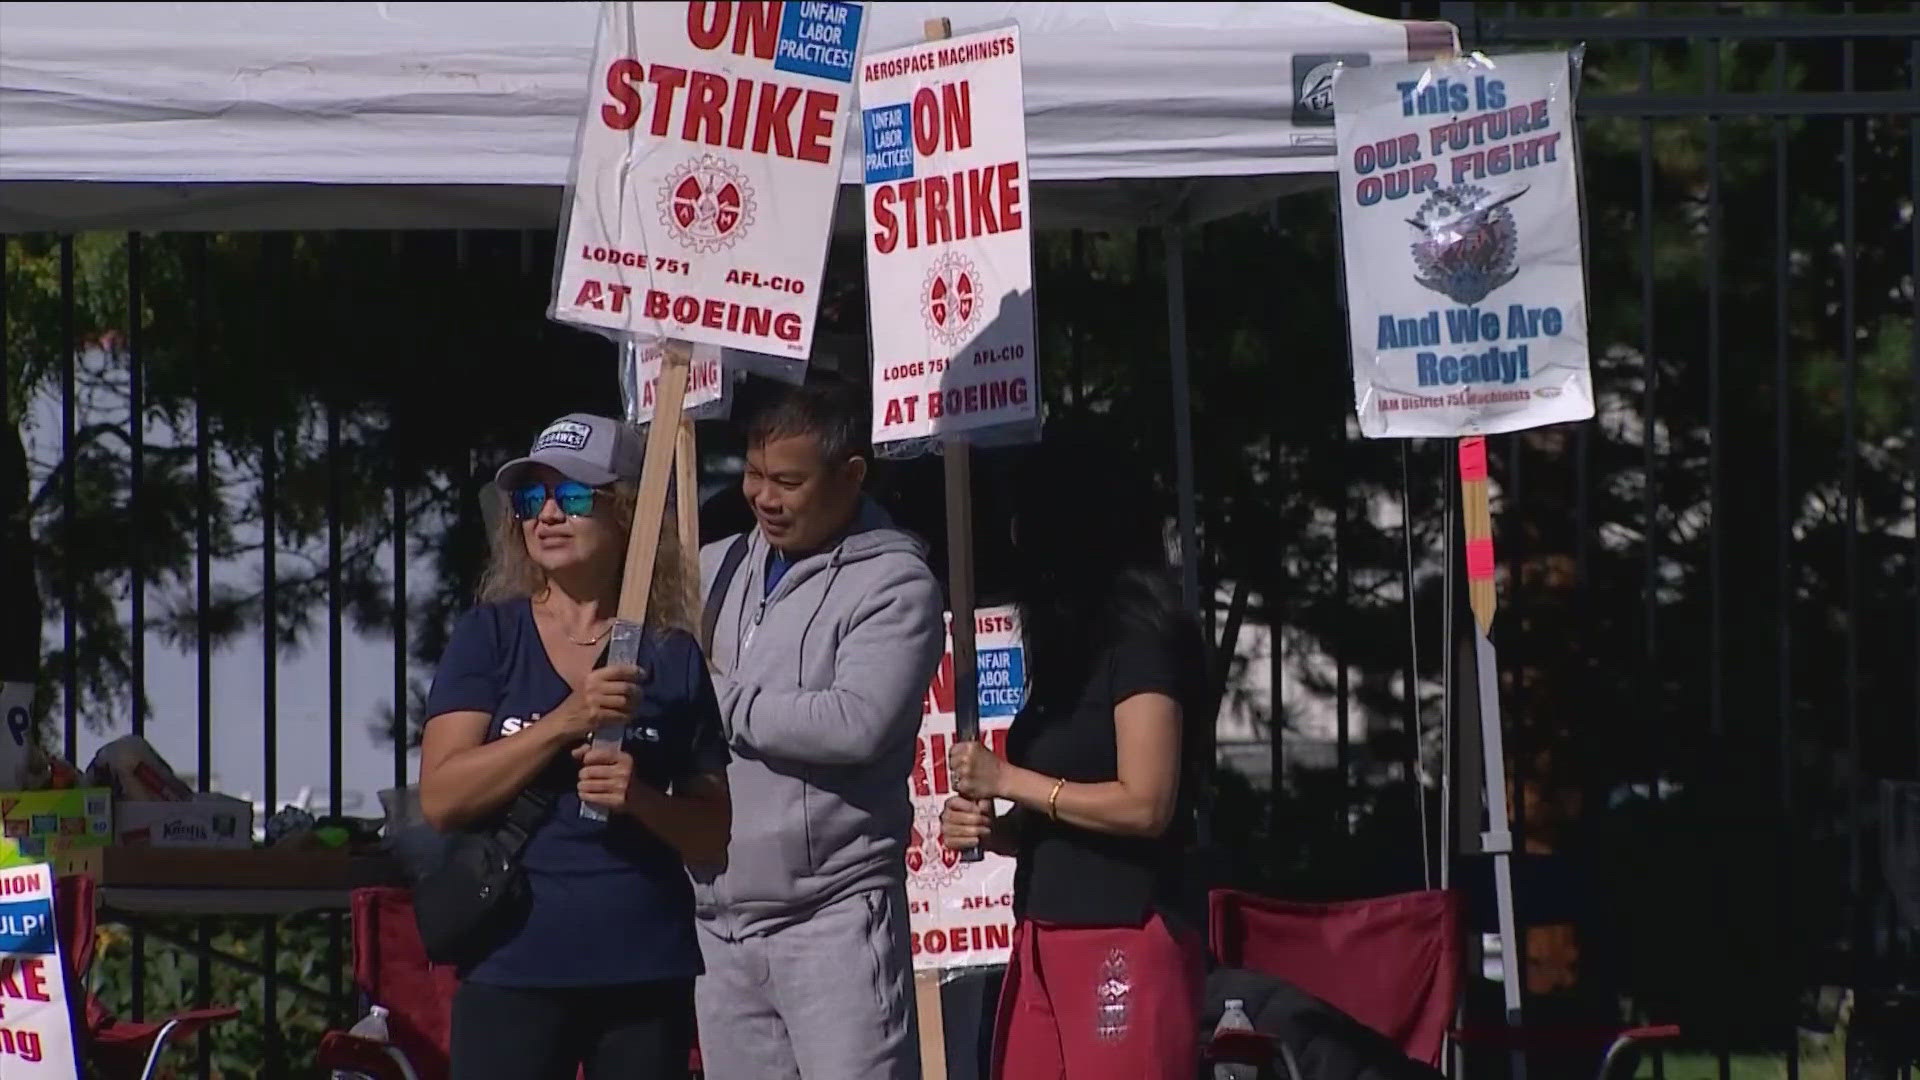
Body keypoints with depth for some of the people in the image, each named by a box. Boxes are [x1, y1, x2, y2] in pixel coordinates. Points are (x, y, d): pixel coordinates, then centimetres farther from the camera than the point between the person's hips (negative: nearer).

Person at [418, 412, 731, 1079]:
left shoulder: (673, 656, 8)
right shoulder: (490, 638, 6)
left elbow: (715, 835, 9)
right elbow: (442, 797, -6)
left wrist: (639, 798, -12)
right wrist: (566, 721, -15)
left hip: (647, 971, 2)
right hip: (513, 973, -2)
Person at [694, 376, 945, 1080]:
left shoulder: (894, 584, -6)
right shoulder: (717, 569, 15)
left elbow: (856, 723, -19)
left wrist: (718, 702, -11)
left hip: (834, 916, -7)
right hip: (718, 921, 7)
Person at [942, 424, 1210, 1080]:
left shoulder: (1142, 641, -7)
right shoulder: (1072, 651, 18)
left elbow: (1145, 804, -14)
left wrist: (1009, 781, -7)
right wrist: (988, 828, 4)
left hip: (1123, 945, -8)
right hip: (1043, 943, 8)